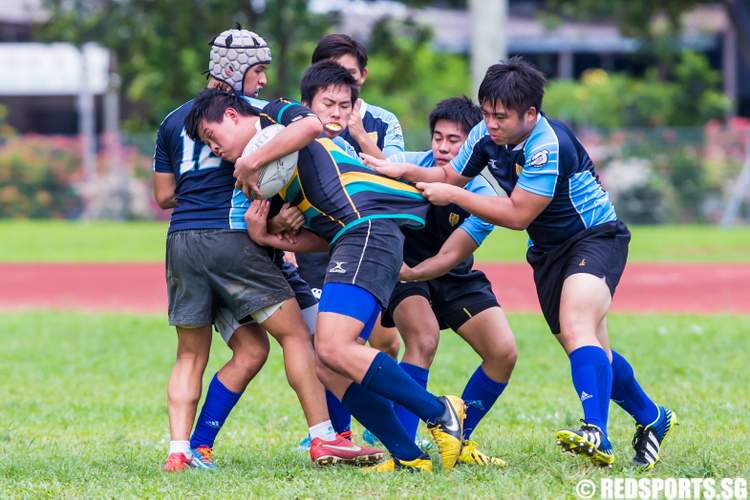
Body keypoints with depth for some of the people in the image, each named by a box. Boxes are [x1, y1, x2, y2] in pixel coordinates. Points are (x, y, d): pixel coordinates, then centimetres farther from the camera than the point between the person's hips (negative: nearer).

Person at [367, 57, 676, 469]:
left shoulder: (549, 146, -30)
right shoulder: (486, 135, -6)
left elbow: (517, 214, -27)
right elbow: (450, 175, 10)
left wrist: (453, 196, -23)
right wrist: (406, 172, -8)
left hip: (595, 238, -8)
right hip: (547, 249, 8)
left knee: (576, 327, -30)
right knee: (592, 351, 11)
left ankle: (596, 435, -45)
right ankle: (651, 418, 32)